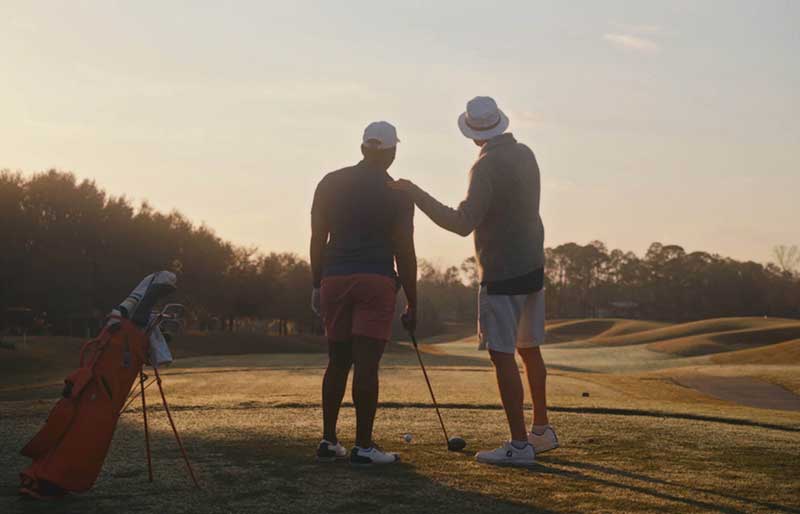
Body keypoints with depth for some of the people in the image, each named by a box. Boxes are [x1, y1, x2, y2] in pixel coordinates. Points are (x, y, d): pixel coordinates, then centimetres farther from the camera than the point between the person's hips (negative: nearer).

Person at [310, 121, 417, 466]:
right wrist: (412, 302, 6)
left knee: (337, 362, 14)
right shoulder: (397, 194, 0)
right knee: (366, 364, -4)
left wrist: (317, 285, 16)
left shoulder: (330, 183, 9)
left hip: (334, 279, 4)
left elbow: (317, 239, 8)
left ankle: (328, 441, 16)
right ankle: (363, 446, -1)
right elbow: (404, 253, -1)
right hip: (377, 281, -4)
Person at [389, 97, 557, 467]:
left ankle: (519, 444, -6)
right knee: (529, 349, 17)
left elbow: (463, 223, -25)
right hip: (532, 266, 9)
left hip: (502, 273, -9)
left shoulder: (487, 166, -18)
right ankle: (542, 430, 27)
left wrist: (416, 193, -23)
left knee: (502, 355, -6)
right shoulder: (525, 154, 8)